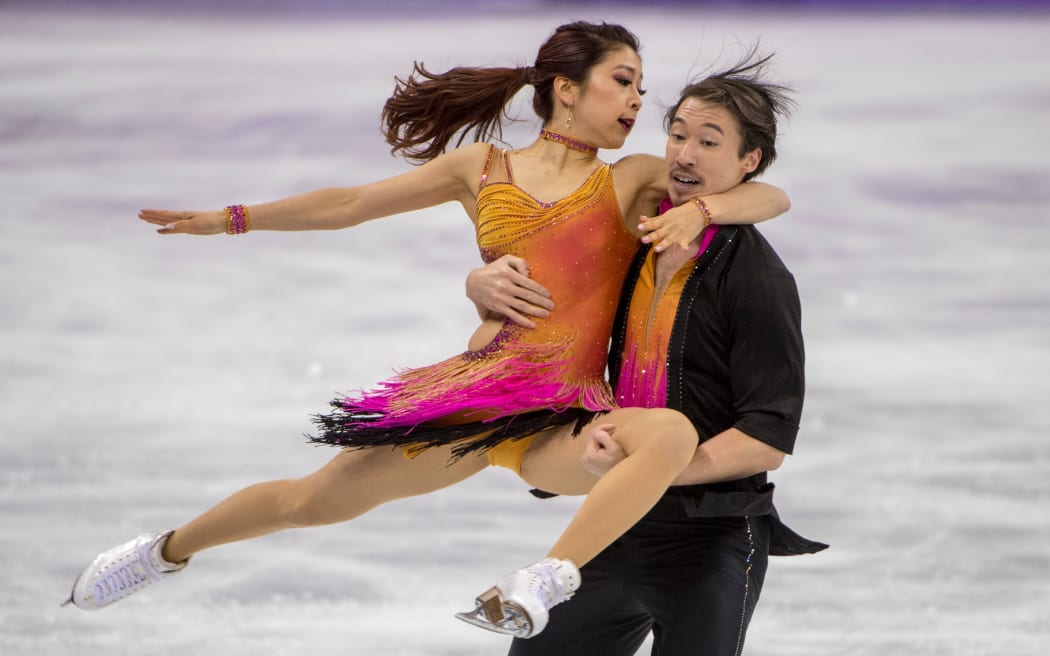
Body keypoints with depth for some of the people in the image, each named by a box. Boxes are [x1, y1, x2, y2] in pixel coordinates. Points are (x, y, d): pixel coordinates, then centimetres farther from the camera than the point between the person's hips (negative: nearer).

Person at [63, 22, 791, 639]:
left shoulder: (634, 180, 6)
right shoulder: (482, 168, 10)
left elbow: (771, 196, 1)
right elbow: (352, 203, 17)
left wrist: (699, 208, -20)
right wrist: (233, 218, 18)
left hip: (561, 425, -2)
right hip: (471, 390, 2)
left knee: (674, 434, -35)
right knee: (314, 499, 8)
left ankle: (545, 583, -40)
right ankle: (167, 550, 36)